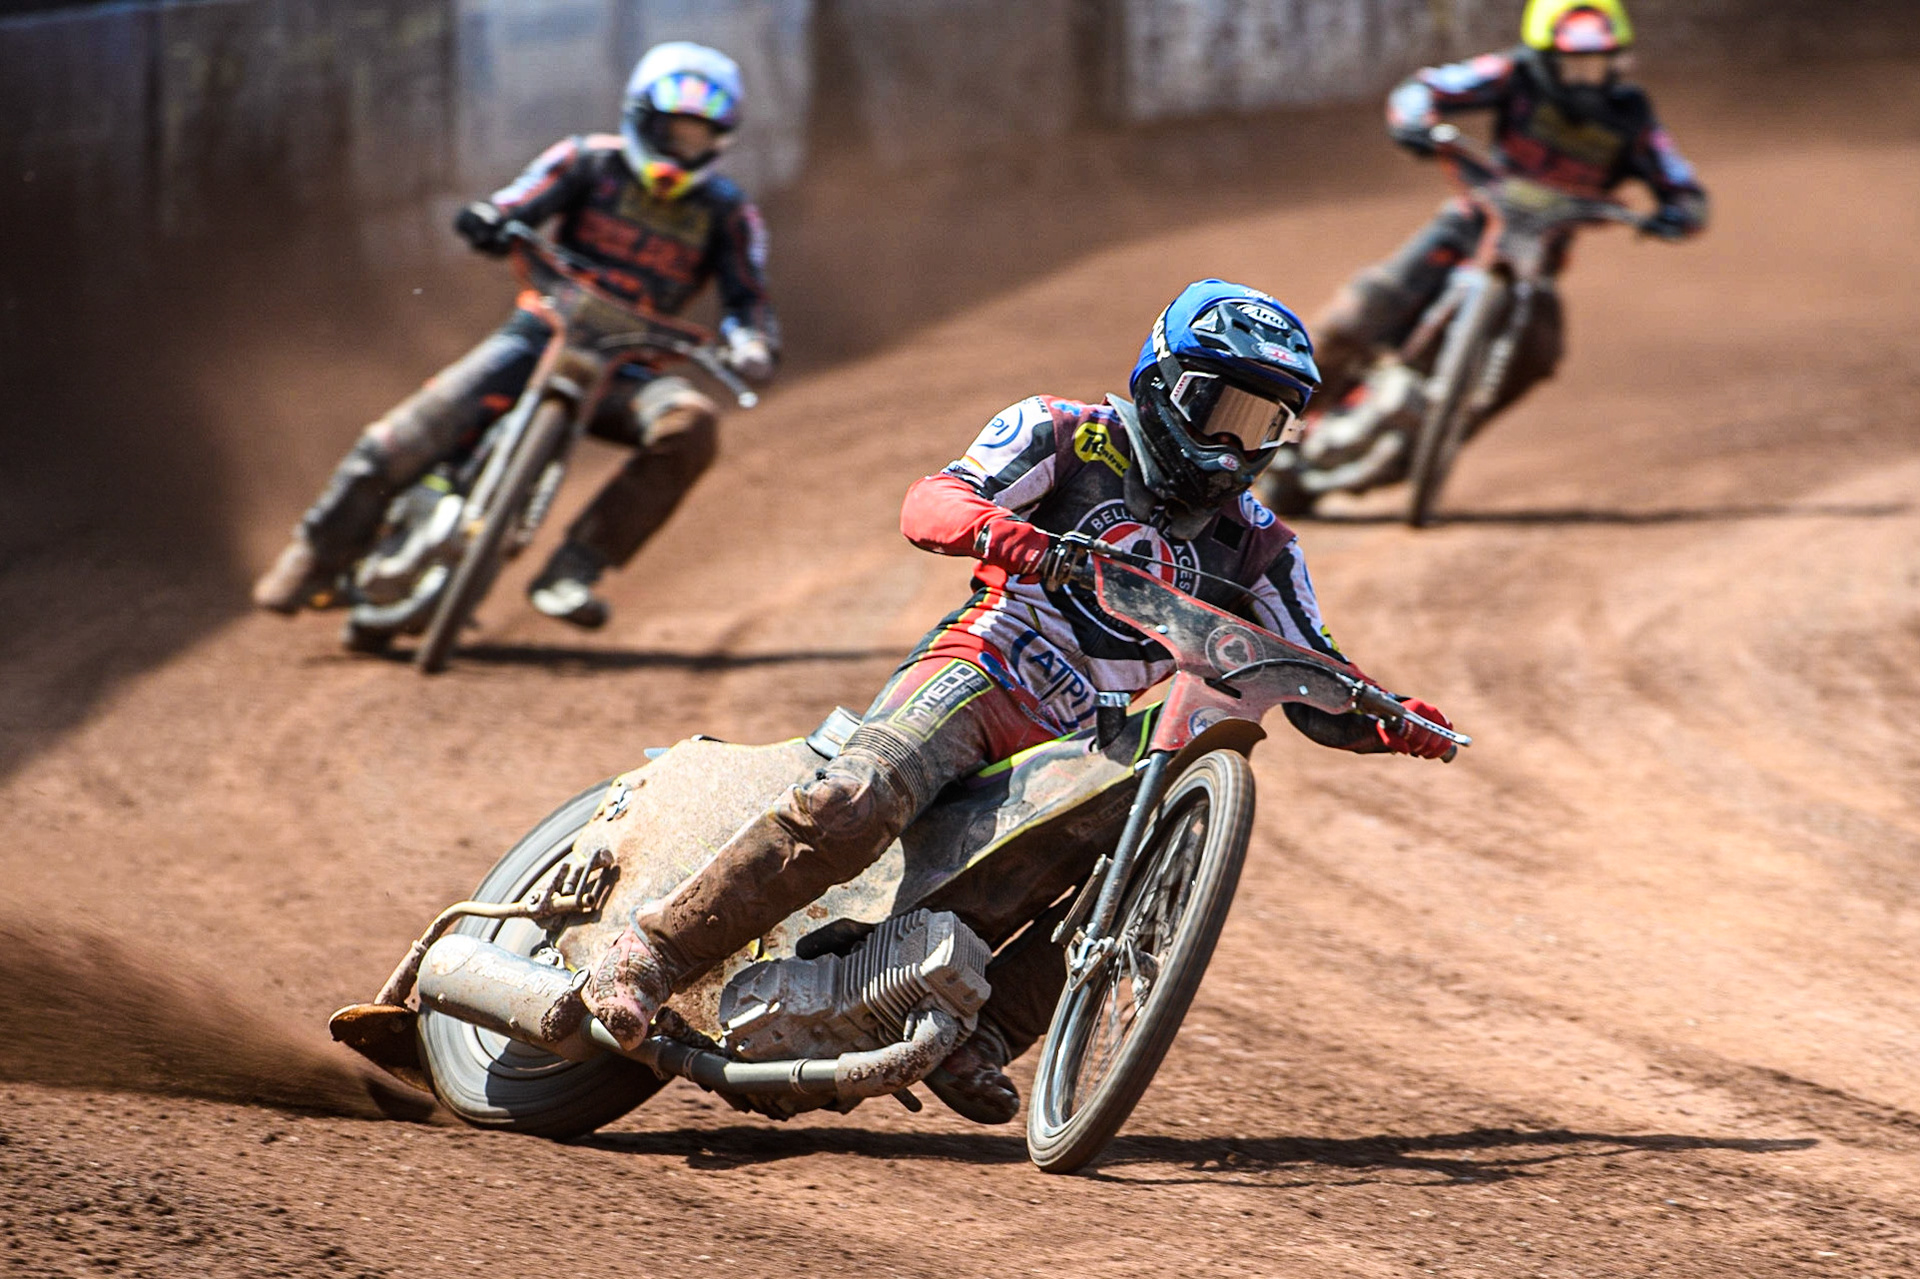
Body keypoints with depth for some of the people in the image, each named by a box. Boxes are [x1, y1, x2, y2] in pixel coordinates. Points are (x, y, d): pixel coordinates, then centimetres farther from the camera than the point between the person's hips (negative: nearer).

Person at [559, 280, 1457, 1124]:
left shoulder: (1252, 549, 17)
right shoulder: (1067, 436, 4)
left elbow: (1315, 695, 15)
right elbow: (929, 502, -10)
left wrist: (1390, 723, -7)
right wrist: (997, 529, -34)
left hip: (1083, 758, 6)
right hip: (975, 678, -6)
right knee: (855, 806, -33)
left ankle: (978, 1037, -17)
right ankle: (650, 956, -29)